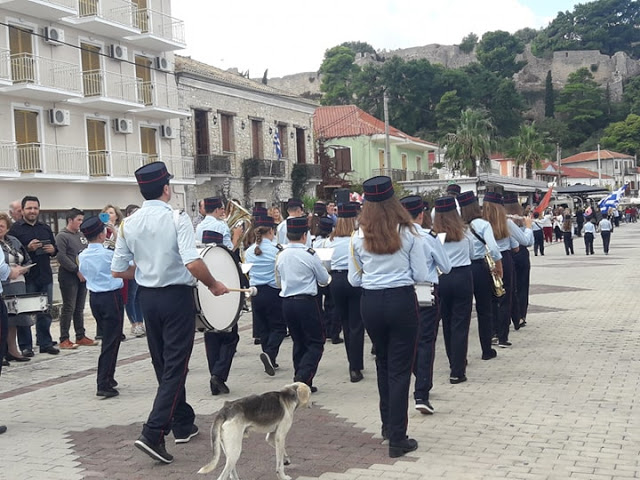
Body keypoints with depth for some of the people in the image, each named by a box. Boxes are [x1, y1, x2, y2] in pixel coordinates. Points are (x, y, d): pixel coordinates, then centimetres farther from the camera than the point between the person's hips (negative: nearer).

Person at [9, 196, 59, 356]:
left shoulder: (46, 228, 14)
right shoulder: (15, 228, -3)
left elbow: (55, 249, 21)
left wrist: (52, 250, -1)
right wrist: (28, 248, -21)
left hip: (45, 276, 5)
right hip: (26, 277, -5)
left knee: (45, 312, 10)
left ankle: (45, 343, 19)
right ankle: (25, 346, 9)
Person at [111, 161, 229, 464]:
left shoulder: (129, 224, 1)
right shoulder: (177, 219, -14)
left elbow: (117, 271, 3)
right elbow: (193, 263, -25)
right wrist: (213, 285, -9)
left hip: (148, 297, 6)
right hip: (177, 296, -6)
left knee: (163, 365, 17)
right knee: (175, 367, 0)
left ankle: (183, 425, 31)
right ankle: (153, 433, -10)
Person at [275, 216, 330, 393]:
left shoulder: (280, 256, 4)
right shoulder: (309, 255, -11)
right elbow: (324, 280, 0)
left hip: (287, 303, 6)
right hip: (306, 302, -6)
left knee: (299, 343, 15)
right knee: (316, 342, 3)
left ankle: (302, 382, 17)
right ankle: (302, 377, -14)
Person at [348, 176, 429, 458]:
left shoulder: (358, 237, -3)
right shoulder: (408, 233, -7)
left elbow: (354, 279, 2)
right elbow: (421, 275, -5)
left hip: (370, 303, 3)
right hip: (401, 301, -3)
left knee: (383, 363, 23)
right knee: (400, 369, 3)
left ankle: (388, 425, 35)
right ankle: (397, 439, 4)